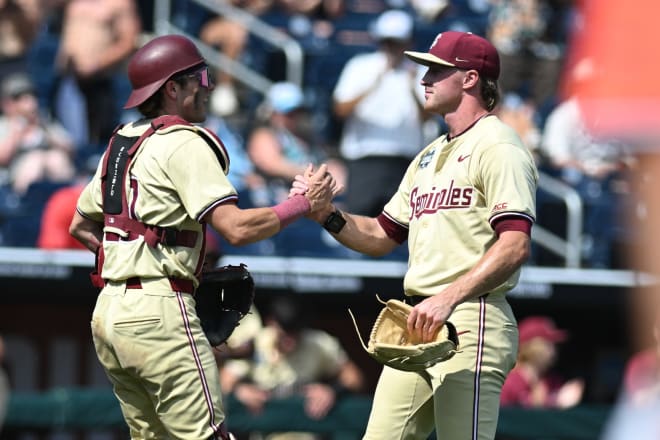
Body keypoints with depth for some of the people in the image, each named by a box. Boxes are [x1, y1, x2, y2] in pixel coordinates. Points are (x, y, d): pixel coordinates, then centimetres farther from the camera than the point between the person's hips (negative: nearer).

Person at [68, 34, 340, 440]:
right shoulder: (184, 143, -9)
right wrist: (306, 204, -9)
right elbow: (236, 227, -19)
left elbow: (80, 226, 28)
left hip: (107, 312, 9)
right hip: (158, 310, -9)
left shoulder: (120, 144, 18)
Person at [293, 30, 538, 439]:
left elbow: (515, 246, -19)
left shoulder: (497, 145, -6)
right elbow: (380, 237, 27)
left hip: (471, 320, -9)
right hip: (419, 325, 9)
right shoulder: (430, 156, 23)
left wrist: (448, 298, -28)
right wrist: (326, 214, 8)